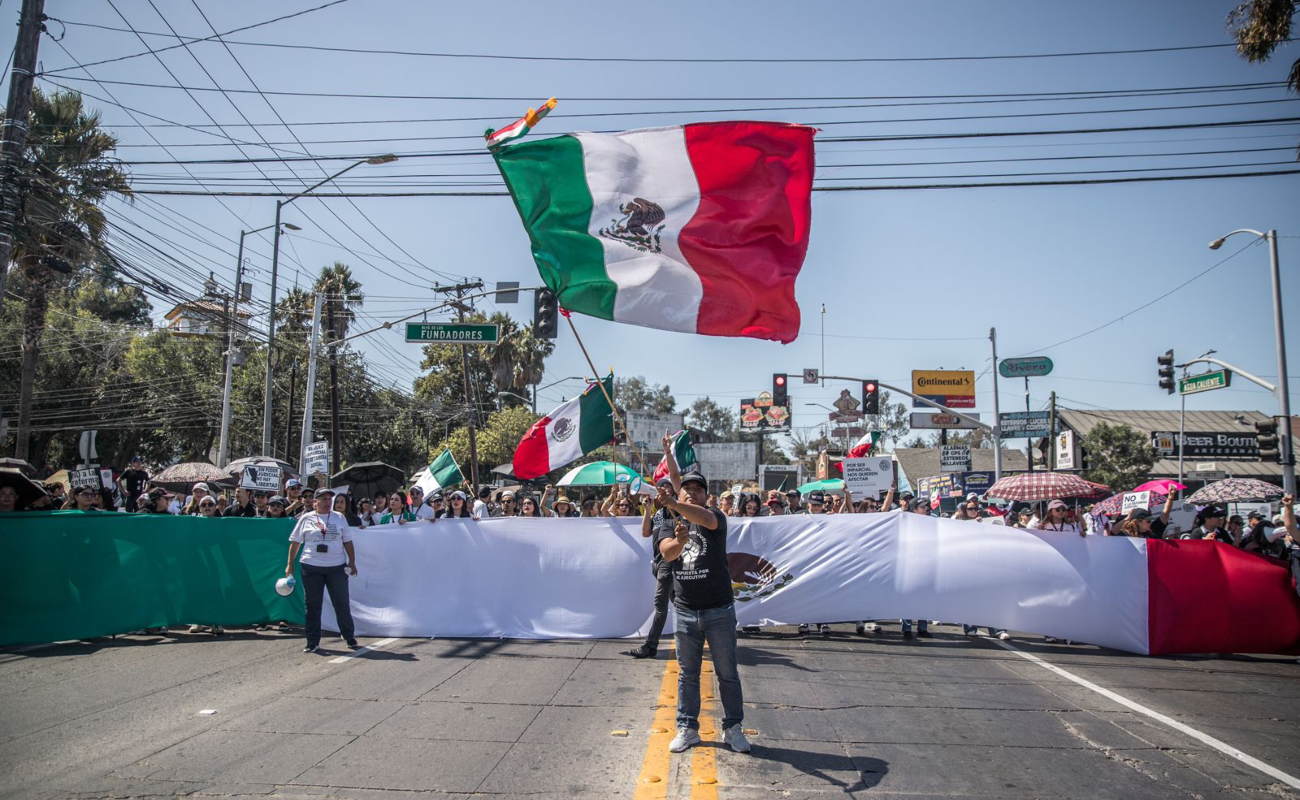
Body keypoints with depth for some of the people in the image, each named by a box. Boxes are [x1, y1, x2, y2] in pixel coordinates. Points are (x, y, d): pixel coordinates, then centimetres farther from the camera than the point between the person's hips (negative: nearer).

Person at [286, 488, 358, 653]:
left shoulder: (339, 518, 8)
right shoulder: (306, 518, 3)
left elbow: (347, 542, 10)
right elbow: (295, 542, 6)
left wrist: (352, 562, 3)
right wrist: (290, 564, 2)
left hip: (337, 567, 1)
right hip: (311, 567, -1)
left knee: (342, 603, 6)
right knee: (312, 605, 4)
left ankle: (349, 636, 20)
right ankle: (312, 642, 14)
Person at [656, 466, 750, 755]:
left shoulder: (715, 517, -5)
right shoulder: (671, 524, 5)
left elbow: (706, 519, -31)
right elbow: (667, 553, -16)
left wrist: (672, 504, -46)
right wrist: (680, 541, -39)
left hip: (719, 611, -2)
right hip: (684, 612, 3)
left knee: (727, 673, 8)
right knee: (687, 674, 12)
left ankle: (733, 728, 21)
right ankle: (687, 728, 24)